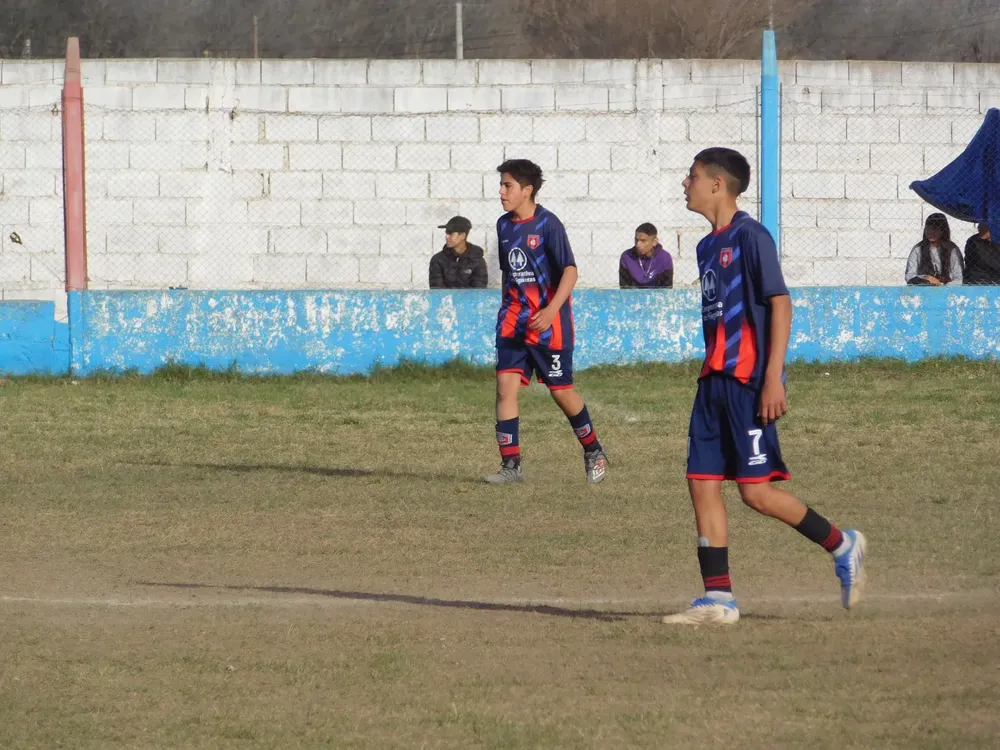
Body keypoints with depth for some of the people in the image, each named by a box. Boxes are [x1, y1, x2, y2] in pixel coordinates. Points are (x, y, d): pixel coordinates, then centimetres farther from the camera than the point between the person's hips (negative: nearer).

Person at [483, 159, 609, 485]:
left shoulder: (548, 224, -13)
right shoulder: (504, 225, 8)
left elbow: (570, 271, -18)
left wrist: (551, 310, -29)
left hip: (548, 323, -6)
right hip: (514, 322, 6)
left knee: (561, 390, 3)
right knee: (505, 385, -8)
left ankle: (593, 452, 24)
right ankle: (511, 464, -6)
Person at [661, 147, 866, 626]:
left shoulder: (750, 237, -10)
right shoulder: (708, 246, 17)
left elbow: (780, 304, -14)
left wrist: (773, 379, -20)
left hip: (749, 380, -9)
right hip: (714, 380, 9)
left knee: (756, 491, -9)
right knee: (702, 483, 1)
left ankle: (841, 546, 9)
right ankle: (718, 599, 2)